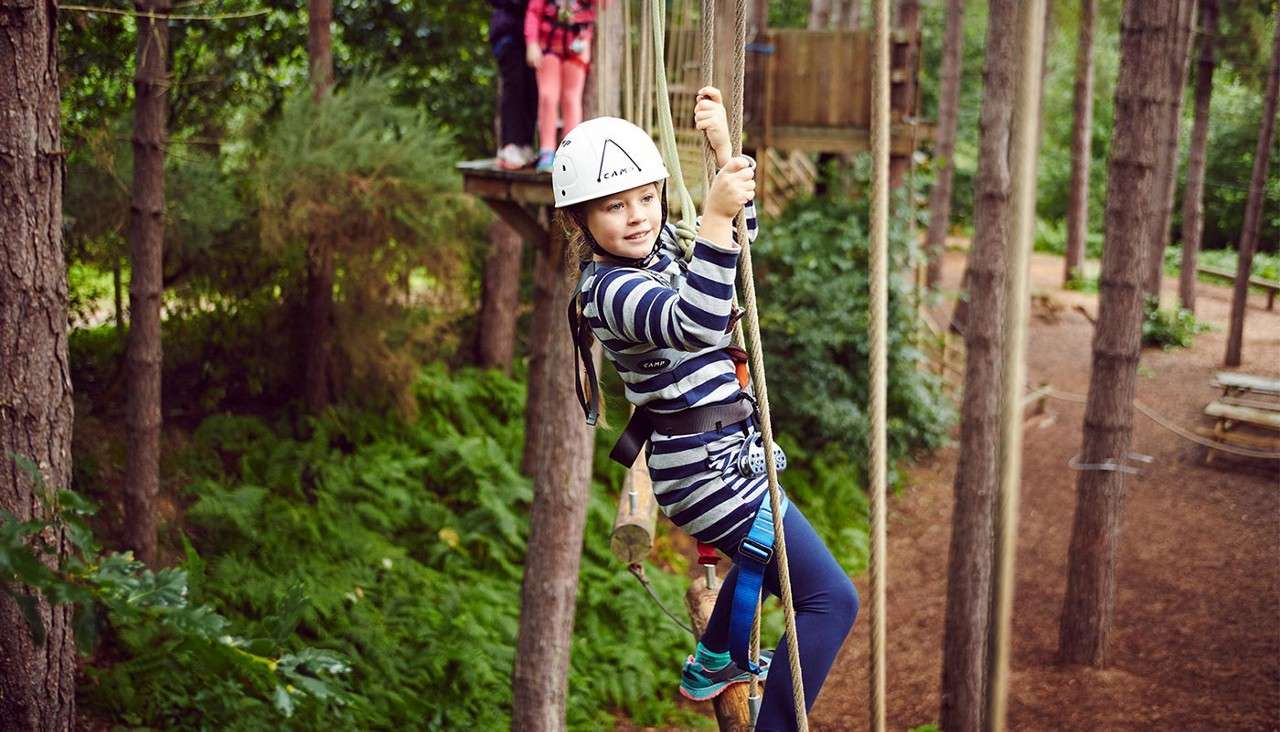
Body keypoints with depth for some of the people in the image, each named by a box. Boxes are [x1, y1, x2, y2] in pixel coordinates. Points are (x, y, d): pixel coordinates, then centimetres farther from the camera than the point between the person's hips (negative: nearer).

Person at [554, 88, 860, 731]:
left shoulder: (658, 248, 4)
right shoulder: (610, 290, -24)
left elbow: (736, 241, 18)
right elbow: (697, 323, -43)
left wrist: (724, 152, 5)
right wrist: (714, 216, -50)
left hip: (724, 454, 10)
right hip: (712, 467, -10)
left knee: (761, 551, 38)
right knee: (830, 599, -10)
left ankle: (712, 667, 60)